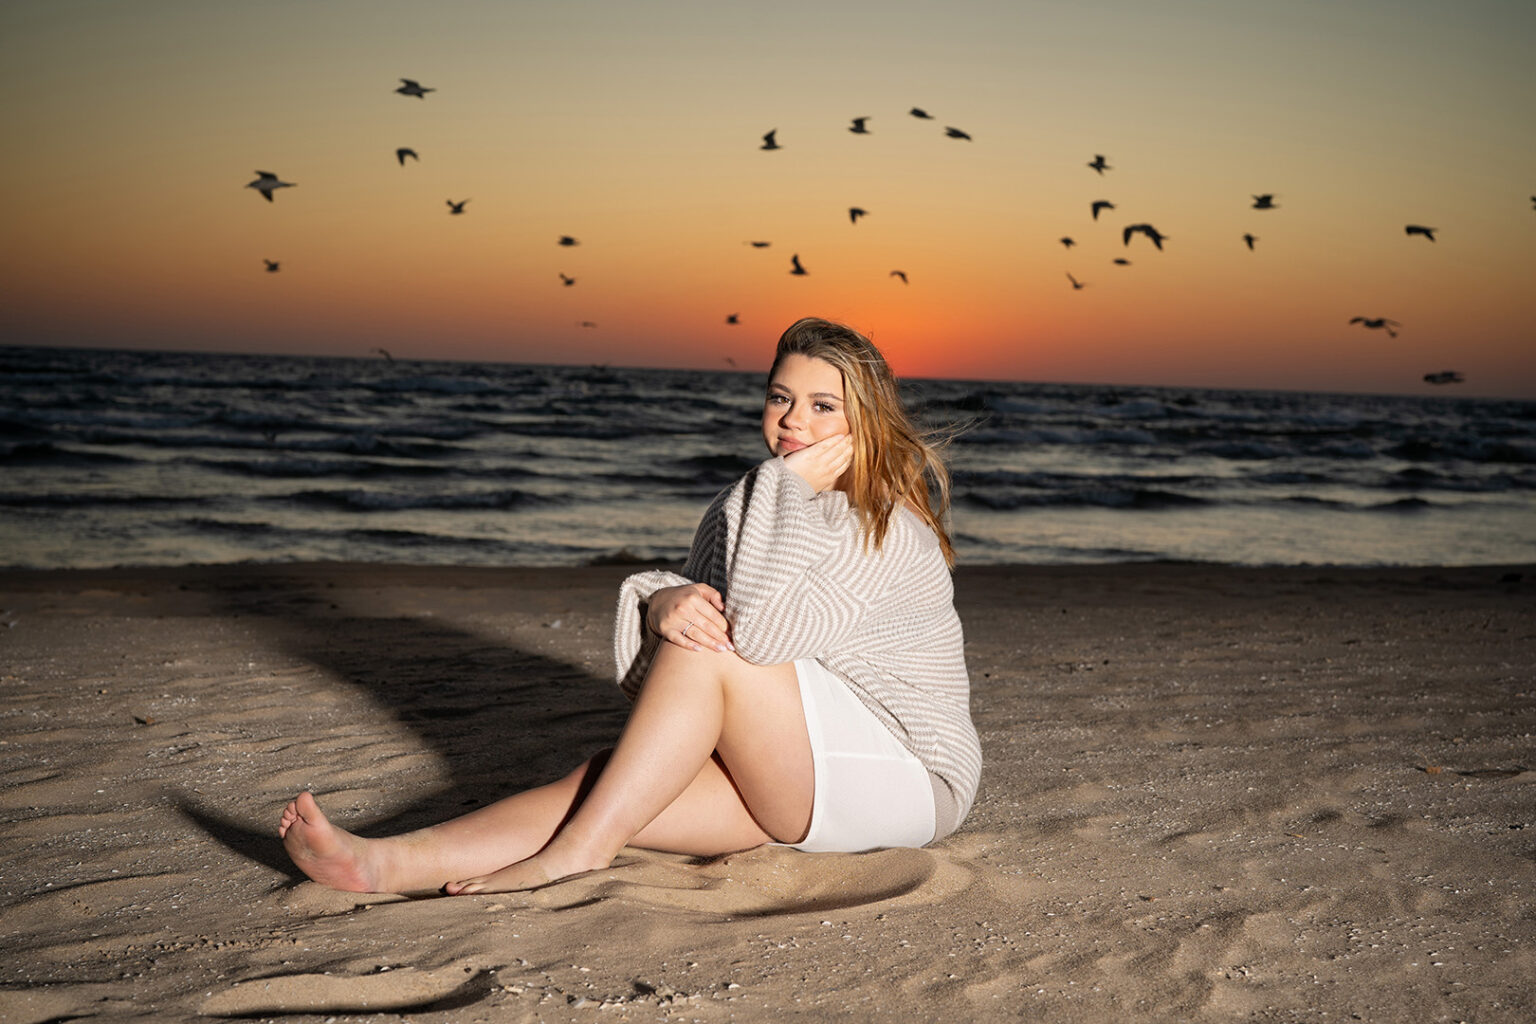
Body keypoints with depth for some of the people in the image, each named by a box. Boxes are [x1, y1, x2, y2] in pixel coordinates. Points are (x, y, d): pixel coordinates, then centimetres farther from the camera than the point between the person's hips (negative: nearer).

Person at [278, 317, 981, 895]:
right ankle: (387, 864, -26)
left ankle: (578, 850, -23)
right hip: (794, 785, 7)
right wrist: (666, 601, -23)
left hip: (908, 781, -7)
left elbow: (764, 630, -30)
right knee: (606, 780, -16)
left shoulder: (891, 530, -16)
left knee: (707, 652, -26)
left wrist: (792, 484, -21)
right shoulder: (748, 506, 10)